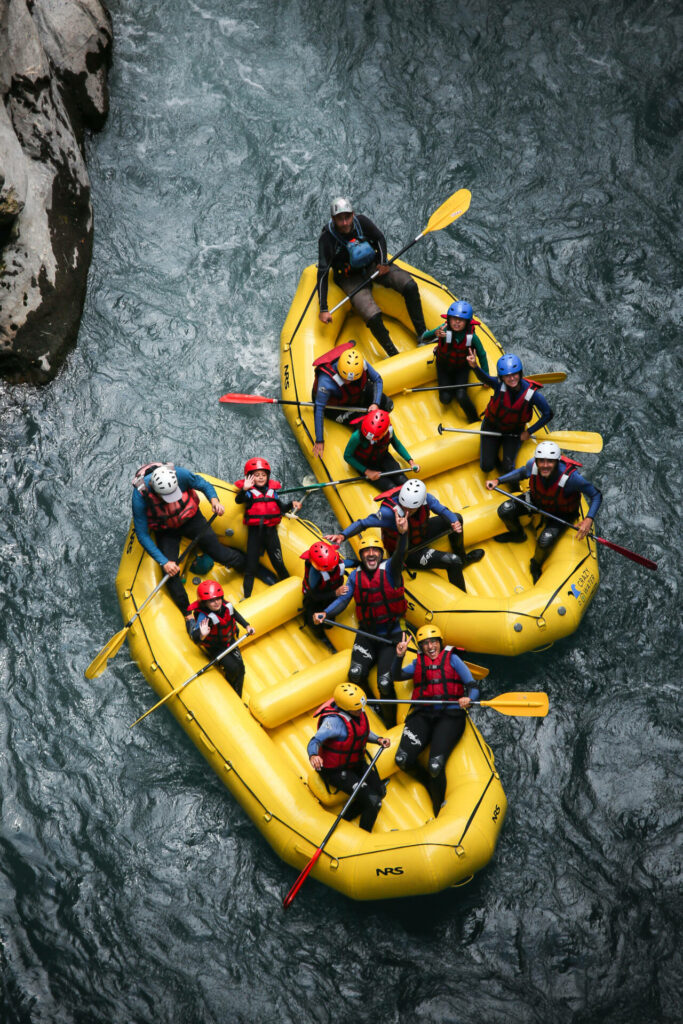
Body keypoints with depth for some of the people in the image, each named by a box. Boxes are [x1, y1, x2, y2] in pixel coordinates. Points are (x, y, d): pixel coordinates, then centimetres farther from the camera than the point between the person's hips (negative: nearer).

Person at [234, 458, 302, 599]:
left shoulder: (272, 490, 9)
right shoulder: (249, 492, -2)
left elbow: (282, 507, 13)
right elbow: (238, 500, -21)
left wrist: (291, 504, -5)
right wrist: (244, 489, -39)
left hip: (270, 530, 2)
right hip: (254, 532, -2)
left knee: (278, 563, 6)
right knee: (251, 566, 3)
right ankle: (247, 596, 9)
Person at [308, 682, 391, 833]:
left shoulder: (357, 710, -8)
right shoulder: (334, 720, -31)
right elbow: (315, 741, -41)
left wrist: (378, 739, -6)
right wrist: (313, 755, -62)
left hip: (357, 764, 8)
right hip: (337, 771, -8)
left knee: (379, 790, 10)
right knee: (373, 801, -15)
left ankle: (345, 818, 20)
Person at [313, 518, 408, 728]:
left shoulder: (389, 569, -9)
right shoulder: (356, 576, 4)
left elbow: (399, 556, -30)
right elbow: (343, 599, 0)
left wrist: (403, 534, -51)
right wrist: (325, 613, -21)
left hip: (391, 637, -4)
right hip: (366, 636, 4)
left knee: (385, 684, -15)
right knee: (356, 674, -17)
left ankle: (391, 726, 9)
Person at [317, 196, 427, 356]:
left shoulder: (361, 221, -15)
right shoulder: (327, 238, -22)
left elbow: (380, 238, 5)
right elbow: (322, 273, -23)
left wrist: (383, 263, -8)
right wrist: (323, 309, -29)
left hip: (373, 265, 4)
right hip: (350, 278, -4)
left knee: (410, 286, -19)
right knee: (373, 316, -28)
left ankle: (422, 335, -9)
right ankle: (393, 355, -9)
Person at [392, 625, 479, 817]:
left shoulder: (452, 659, 14)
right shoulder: (418, 664, 23)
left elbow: (473, 689, 6)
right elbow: (397, 676, 8)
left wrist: (468, 699, -18)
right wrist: (399, 657, -11)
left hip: (449, 715, -3)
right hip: (422, 715, 3)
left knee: (435, 767, -24)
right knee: (403, 760, -21)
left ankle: (439, 814, -2)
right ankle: (427, 780, 12)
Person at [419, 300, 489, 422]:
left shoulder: (471, 337, -27)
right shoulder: (444, 330, -29)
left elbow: (482, 355, -12)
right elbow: (424, 338, -34)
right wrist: (435, 334, -56)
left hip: (462, 368, -1)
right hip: (444, 366, 1)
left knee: (461, 396, -17)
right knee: (445, 399, -5)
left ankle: (474, 421, 10)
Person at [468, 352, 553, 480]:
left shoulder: (531, 393, -24)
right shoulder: (499, 385, -25)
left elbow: (548, 415, -13)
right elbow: (484, 378, -48)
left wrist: (529, 432, -10)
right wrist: (475, 366, -69)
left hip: (514, 432, 0)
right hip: (492, 427, 0)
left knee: (507, 468, -13)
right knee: (486, 467, -2)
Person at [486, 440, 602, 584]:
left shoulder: (570, 477, -40)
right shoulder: (532, 465, -28)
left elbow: (596, 495, -26)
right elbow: (523, 472, -1)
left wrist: (589, 519, -40)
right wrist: (498, 481, -9)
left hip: (562, 513, -4)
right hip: (537, 501, 4)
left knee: (545, 541, -27)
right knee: (505, 511, -13)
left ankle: (536, 567, 10)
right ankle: (517, 535, 24)